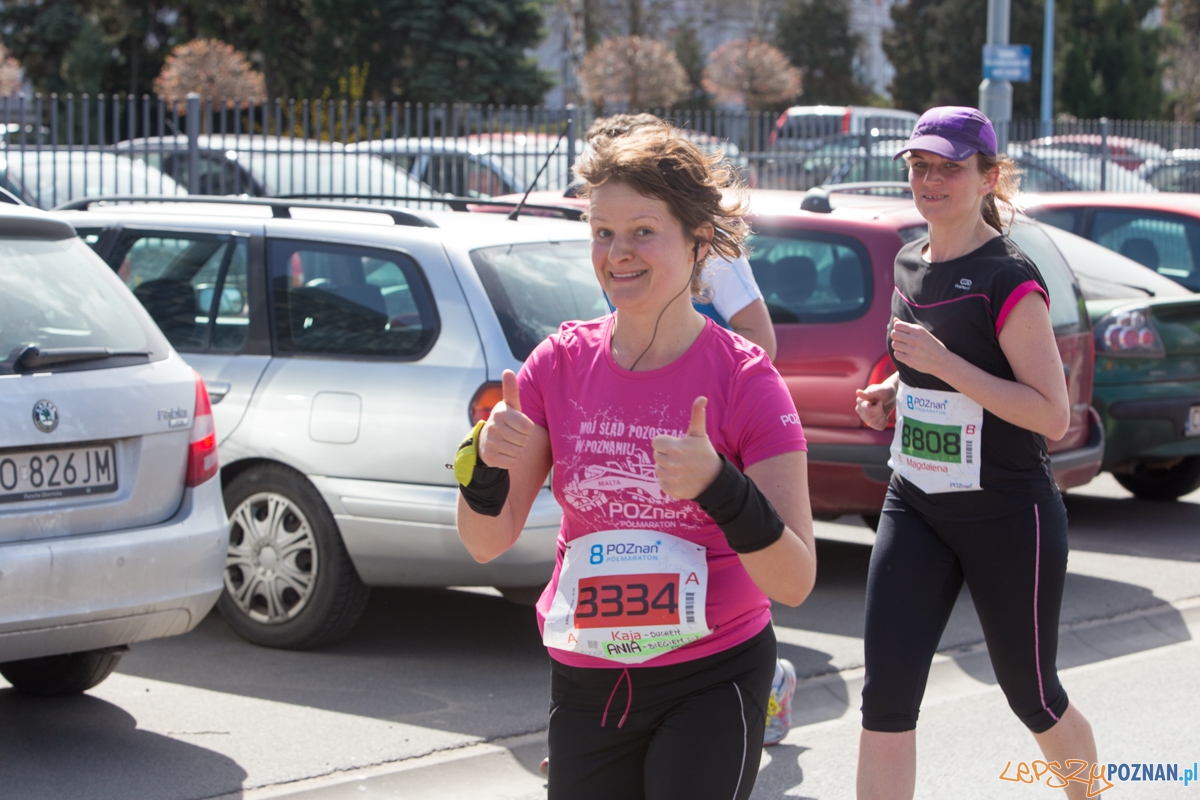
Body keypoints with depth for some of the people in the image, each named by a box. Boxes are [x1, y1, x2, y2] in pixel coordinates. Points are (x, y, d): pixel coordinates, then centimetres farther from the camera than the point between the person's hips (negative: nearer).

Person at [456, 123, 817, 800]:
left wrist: (718, 486, -31)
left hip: (712, 676, -3)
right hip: (586, 685, 3)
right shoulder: (561, 363, -1)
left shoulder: (742, 377, -11)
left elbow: (796, 582, -15)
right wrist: (487, 462, -19)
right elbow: (488, 542, 1)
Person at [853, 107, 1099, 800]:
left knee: (1034, 697, 11)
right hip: (915, 508, 6)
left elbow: (1053, 416, -21)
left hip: (1009, 518, -6)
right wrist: (891, 391, 5)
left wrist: (942, 362, -26)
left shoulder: (1009, 279, -16)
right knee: (887, 698, -5)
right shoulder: (910, 265, 8)